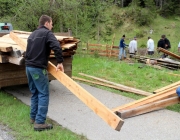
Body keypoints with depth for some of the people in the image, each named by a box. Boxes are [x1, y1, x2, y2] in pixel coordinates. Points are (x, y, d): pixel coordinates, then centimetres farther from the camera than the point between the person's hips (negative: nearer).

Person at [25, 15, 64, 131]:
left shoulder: (33, 34, 19)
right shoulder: (47, 33, -6)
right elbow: (57, 47, -22)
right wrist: (60, 62, -14)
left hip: (29, 67, 8)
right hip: (38, 68, -8)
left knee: (35, 93, 18)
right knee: (43, 94, -4)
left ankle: (33, 117, 25)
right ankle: (40, 122, -5)